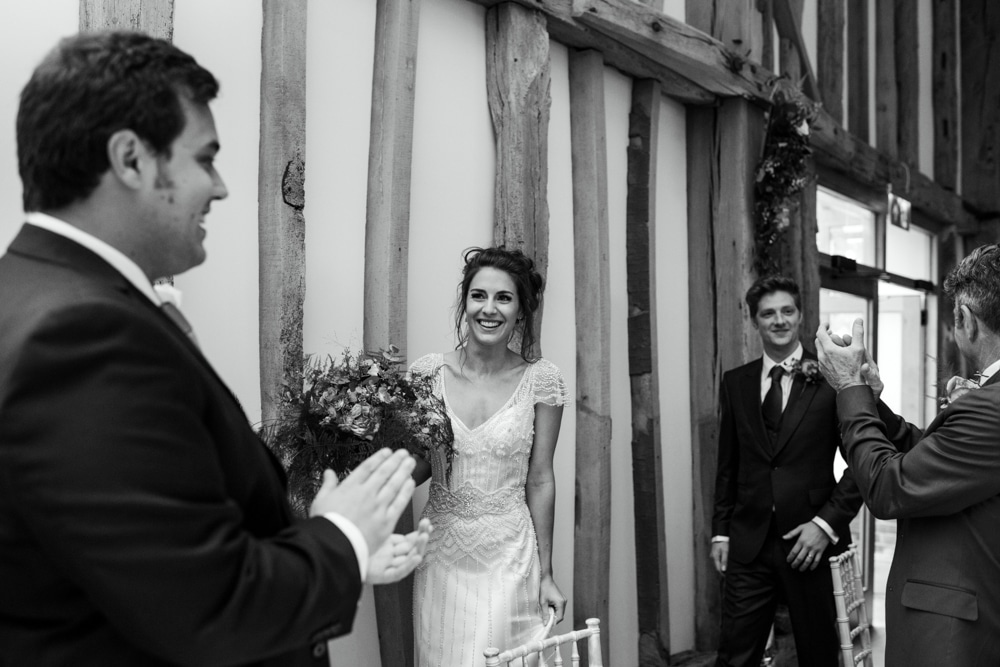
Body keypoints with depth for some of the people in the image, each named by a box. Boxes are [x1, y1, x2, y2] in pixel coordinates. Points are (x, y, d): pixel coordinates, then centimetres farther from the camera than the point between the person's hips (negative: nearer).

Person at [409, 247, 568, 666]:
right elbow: (418, 466, 6)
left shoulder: (541, 380, -7)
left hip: (509, 555, -1)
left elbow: (540, 481, -2)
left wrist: (546, 574, 2)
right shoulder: (430, 371, -4)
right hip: (442, 554, 2)